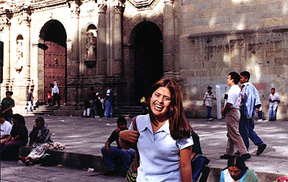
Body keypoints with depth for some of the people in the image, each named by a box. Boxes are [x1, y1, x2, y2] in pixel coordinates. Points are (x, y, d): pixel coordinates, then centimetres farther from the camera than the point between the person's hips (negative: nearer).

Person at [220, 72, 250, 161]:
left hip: (231, 112, -11)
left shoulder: (232, 90, -18)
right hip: (236, 111, 11)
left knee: (235, 135, -9)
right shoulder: (237, 88, 15)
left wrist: (223, 111, -7)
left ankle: (244, 153, -10)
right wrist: (224, 109, 9)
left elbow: (229, 103, -23)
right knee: (230, 134, 15)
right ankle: (229, 153, 22)